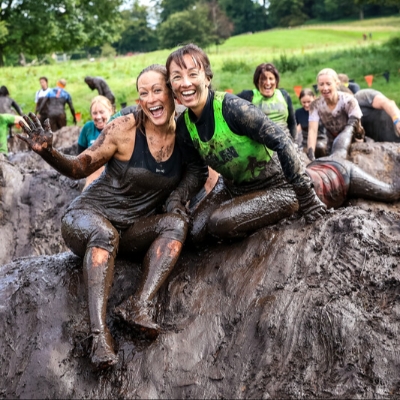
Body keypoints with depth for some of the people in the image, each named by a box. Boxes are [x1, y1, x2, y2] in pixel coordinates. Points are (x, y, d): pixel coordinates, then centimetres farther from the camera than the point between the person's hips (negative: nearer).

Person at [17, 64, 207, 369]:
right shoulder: (124, 129, -13)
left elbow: (196, 173, 11)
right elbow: (79, 168, -9)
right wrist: (48, 152, -28)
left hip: (136, 230, 4)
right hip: (89, 215, -3)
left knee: (178, 222, -23)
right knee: (104, 234, -37)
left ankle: (140, 306, -36)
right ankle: (99, 331, -42)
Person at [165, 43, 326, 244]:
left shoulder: (232, 107, -28)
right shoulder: (184, 127, -7)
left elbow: (282, 143, -26)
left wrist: (307, 198, -24)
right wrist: (176, 199, -8)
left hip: (277, 187, -7)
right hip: (233, 188, 7)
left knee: (219, 223, -26)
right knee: (193, 231, -6)